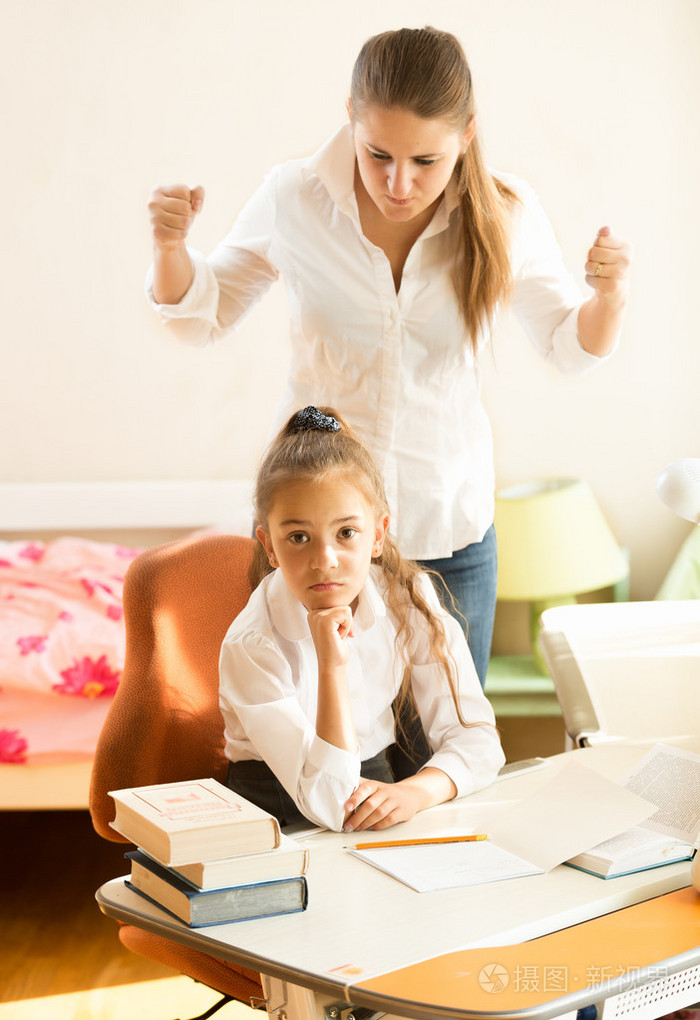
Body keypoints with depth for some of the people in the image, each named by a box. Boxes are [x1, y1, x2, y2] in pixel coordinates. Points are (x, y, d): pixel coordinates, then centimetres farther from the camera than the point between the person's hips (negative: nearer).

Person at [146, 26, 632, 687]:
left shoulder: (504, 216, -11)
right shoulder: (293, 199, -12)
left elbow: (569, 347, 4)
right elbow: (201, 315, 3)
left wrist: (610, 294, -17)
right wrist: (169, 245, -17)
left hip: (448, 530, 1)